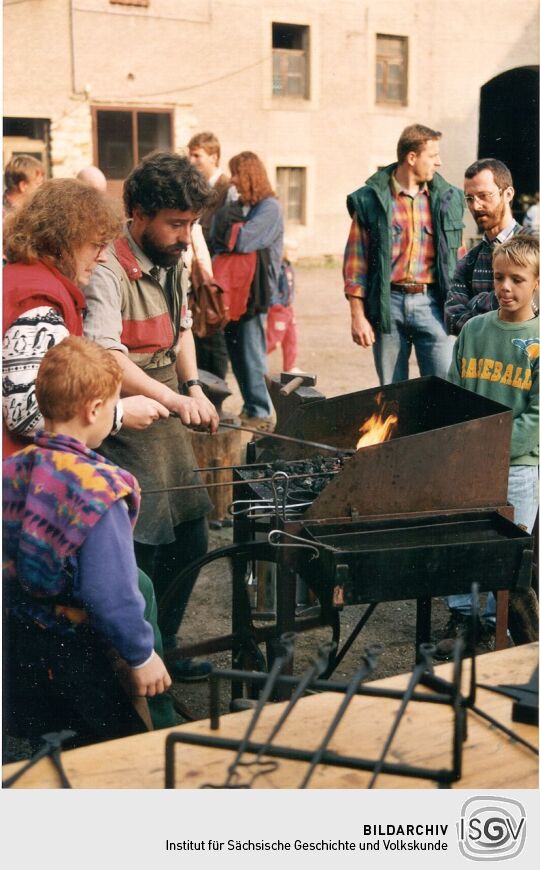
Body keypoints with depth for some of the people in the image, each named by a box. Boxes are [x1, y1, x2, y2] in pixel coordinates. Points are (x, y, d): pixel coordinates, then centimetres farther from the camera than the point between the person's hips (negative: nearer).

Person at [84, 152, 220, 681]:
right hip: (124, 431, -9)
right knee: (138, 557, -8)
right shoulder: (108, 272, -20)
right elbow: (104, 357, -31)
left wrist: (193, 386, 7)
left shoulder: (173, 263, 9)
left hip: (167, 422, 9)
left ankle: (161, 649, 32)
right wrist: (176, 400, -40)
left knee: (190, 540, 14)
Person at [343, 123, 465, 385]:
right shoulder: (371, 200, -1)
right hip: (388, 303, -1)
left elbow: (457, 259, 13)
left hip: (431, 302, 2)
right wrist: (358, 315, -5)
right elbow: (356, 262, 0)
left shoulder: (448, 199, 8)